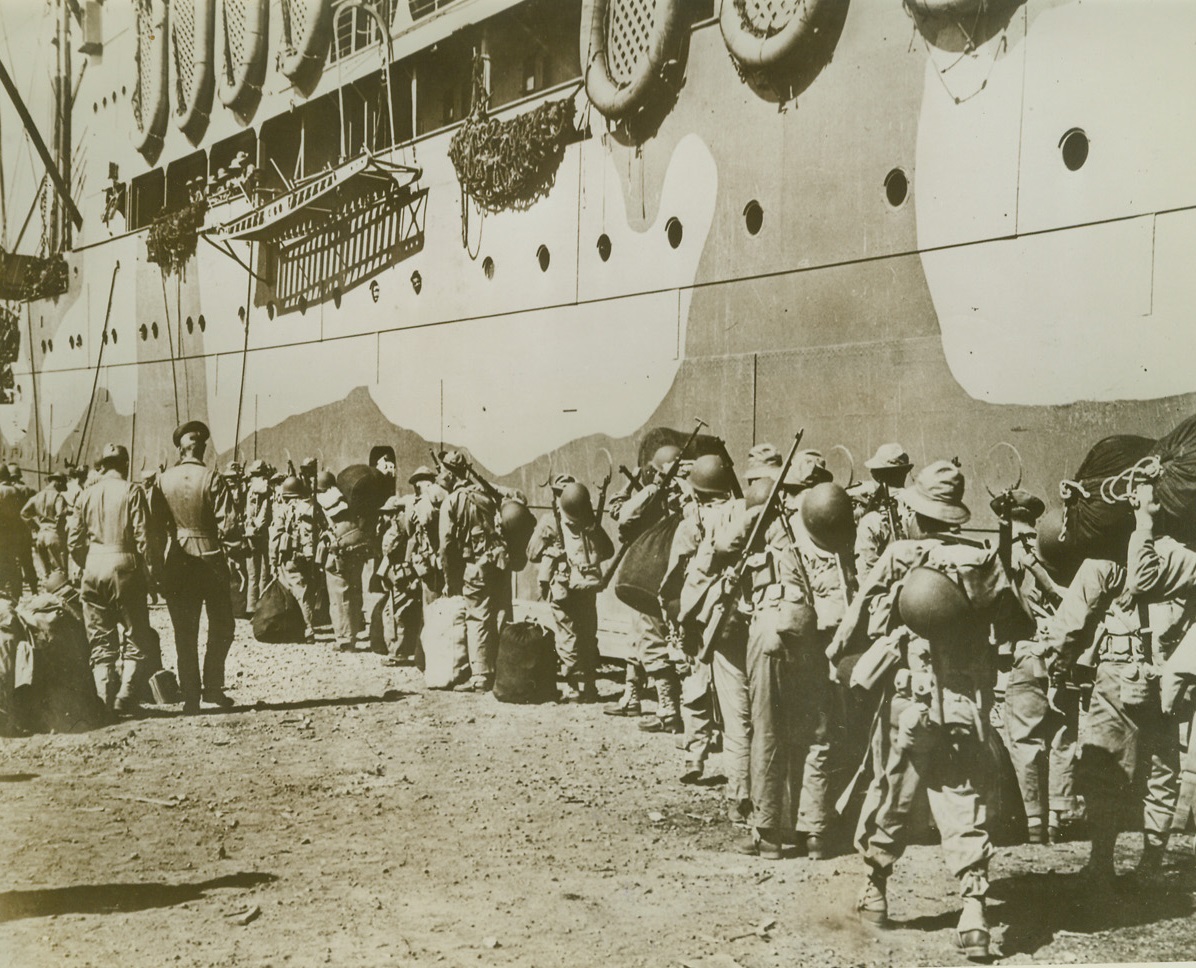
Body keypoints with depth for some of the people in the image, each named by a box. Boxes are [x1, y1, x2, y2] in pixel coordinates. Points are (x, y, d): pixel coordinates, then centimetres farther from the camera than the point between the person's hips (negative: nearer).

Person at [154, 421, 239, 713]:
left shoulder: (163, 480, -2)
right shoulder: (212, 480, -11)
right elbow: (228, 527, -13)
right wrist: (234, 534, 7)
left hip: (176, 563, 2)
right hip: (209, 559, -2)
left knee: (184, 632, 9)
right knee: (222, 625, 15)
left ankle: (190, 695, 10)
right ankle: (212, 686, 10)